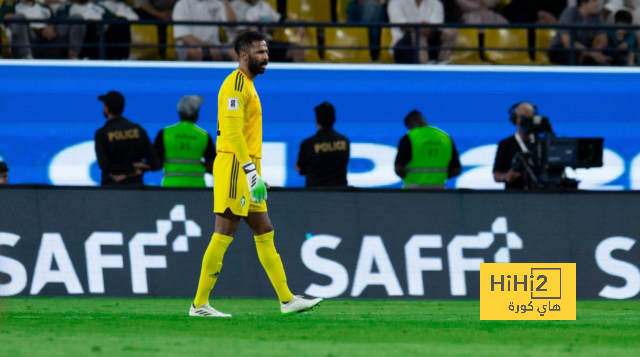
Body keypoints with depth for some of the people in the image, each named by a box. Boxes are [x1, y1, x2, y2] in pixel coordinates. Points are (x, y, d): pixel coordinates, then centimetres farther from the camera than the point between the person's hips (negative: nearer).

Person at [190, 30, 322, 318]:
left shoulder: (247, 85, 20)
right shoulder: (236, 84, -12)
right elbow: (233, 132, -21)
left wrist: (255, 175, 23)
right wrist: (251, 172, -25)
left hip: (246, 170, 10)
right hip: (235, 167, -10)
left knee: (264, 234, 11)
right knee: (223, 235, -9)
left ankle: (287, 300, 14)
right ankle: (200, 304, -7)